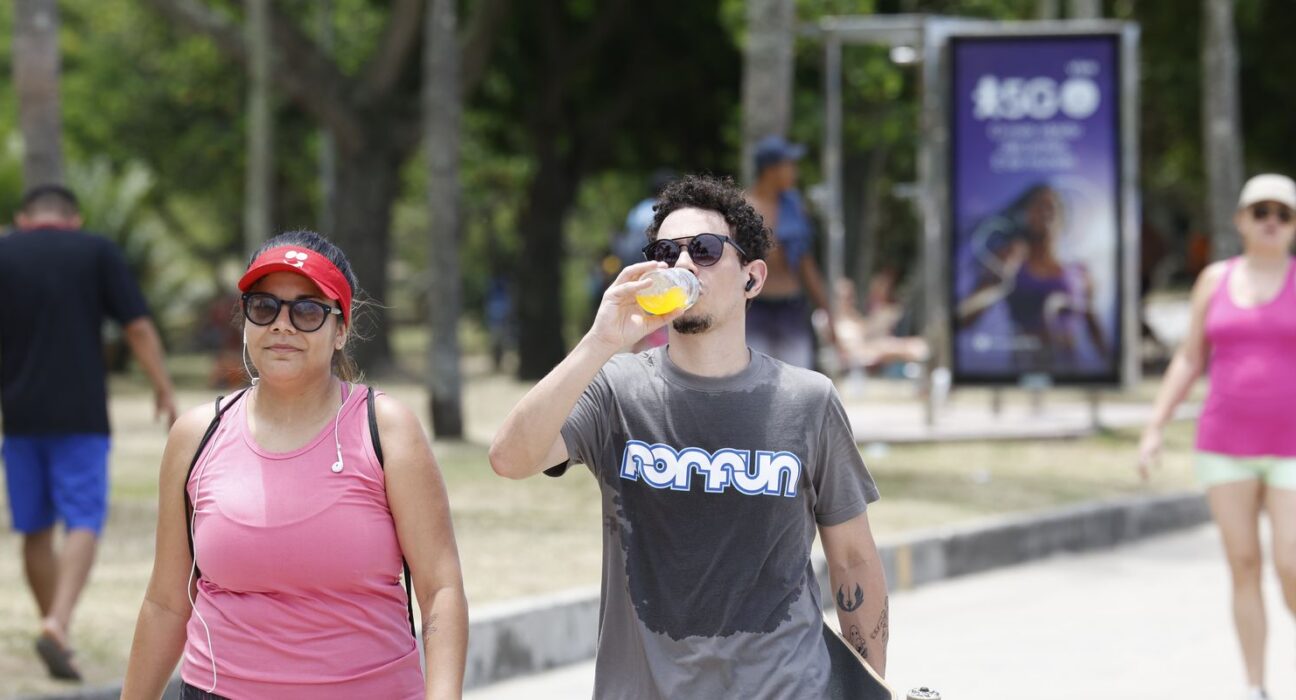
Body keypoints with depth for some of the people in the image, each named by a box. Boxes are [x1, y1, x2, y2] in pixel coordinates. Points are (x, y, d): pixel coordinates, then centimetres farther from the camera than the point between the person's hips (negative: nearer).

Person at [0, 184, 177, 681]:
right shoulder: (97, 253, 3)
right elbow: (138, 328, -4)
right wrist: (165, 392, 1)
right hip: (81, 416, -2)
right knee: (83, 523, -3)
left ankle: (54, 627, 19)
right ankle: (59, 625, -22)